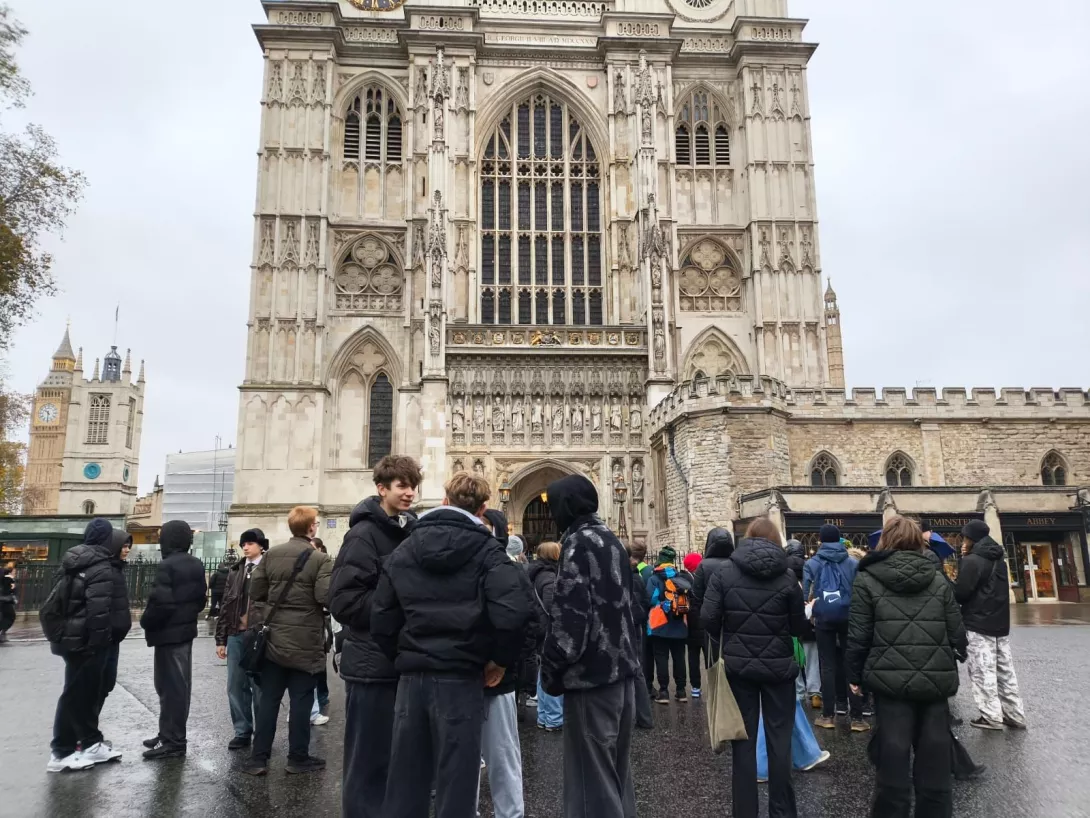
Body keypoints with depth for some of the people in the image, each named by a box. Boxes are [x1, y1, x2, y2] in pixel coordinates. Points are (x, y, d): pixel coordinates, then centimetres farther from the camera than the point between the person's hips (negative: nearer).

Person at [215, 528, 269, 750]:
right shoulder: (235, 571, 12)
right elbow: (225, 605, 13)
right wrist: (220, 639, 9)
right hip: (236, 635, 5)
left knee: (259, 687, 3)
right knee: (236, 687, 9)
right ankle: (242, 732, 21)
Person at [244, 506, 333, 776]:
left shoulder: (271, 554, 3)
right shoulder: (319, 559, -13)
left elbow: (255, 590, 3)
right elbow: (325, 597, -21)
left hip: (274, 637, 5)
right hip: (305, 641, -4)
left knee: (269, 700, 11)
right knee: (300, 700, 5)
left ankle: (258, 758, 14)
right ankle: (298, 758, 14)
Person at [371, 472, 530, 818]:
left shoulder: (404, 550, 9)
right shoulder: (486, 551, -4)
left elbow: (382, 621, 7)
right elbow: (512, 613, -20)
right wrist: (501, 660, -6)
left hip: (411, 678, 4)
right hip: (461, 679, -4)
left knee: (404, 783, 14)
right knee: (455, 784, 6)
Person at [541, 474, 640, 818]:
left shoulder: (578, 543, -13)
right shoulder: (612, 540, 13)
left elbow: (570, 613, -20)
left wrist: (553, 668, -13)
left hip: (591, 672, -9)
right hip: (621, 666, 9)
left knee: (592, 772, -1)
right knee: (616, 766, 18)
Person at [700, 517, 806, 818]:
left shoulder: (724, 571, -5)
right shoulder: (787, 576, -5)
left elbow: (707, 618, -10)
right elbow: (798, 626, -1)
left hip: (738, 666, 0)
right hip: (778, 666, 0)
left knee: (743, 740, 8)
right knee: (779, 739, 11)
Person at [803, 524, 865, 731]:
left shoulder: (811, 563, 2)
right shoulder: (854, 562, 2)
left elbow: (806, 593, -3)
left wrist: (810, 613, 8)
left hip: (823, 619, 0)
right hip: (848, 617, 0)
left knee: (828, 666, 7)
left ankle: (828, 715, 10)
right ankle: (857, 718, 5)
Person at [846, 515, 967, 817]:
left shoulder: (868, 581, -2)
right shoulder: (939, 582, 7)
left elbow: (858, 636, -4)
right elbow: (957, 635, 7)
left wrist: (854, 675, 8)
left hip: (890, 680, -2)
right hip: (935, 681, 3)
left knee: (894, 756, 5)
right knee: (934, 754, 12)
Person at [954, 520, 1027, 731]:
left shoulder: (972, 560, -15)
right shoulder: (998, 557, 12)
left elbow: (961, 593, -19)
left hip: (979, 624, -9)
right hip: (1001, 623, 9)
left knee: (982, 670, -4)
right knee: (1005, 670, 13)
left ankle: (991, 716, -4)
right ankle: (1014, 715, 17)